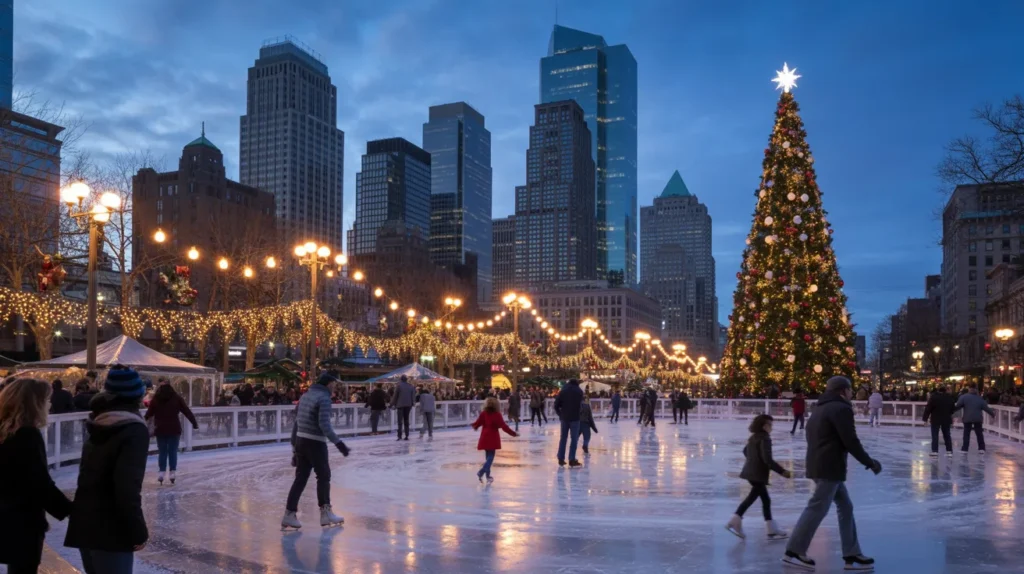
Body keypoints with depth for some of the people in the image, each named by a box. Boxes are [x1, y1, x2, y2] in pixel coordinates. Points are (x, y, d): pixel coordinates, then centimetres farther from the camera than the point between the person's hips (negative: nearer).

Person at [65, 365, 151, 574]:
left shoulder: (101, 424, 8)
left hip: (85, 523, 8)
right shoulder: (134, 430, -17)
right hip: (109, 530, -8)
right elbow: (127, 487, -24)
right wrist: (139, 530, -16)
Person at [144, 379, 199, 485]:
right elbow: (187, 411, 0)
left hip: (160, 429, 0)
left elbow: (149, 413, 1)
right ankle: (172, 472, 2)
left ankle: (161, 472, 4)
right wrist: (194, 423, 6)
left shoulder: (155, 398, -2)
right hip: (174, 429, 0)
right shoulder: (176, 397, -1)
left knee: (162, 451, 9)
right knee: (173, 451, 6)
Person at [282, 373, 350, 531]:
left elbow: (296, 422, 15)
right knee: (323, 476, 7)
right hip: (315, 443, -7)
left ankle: (289, 514, 8)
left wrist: (294, 446, 20)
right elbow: (324, 424, -24)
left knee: (300, 478, 10)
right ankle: (325, 512, 13)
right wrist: (338, 443, -24)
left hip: (301, 441, 7)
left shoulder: (305, 396, 12)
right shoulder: (324, 398, -13)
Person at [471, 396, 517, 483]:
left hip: (485, 437, 5)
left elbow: (477, 423, 3)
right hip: (493, 437, -5)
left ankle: (487, 475, 19)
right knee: (491, 456, -1)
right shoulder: (497, 415, -12)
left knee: (488, 455, 16)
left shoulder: (483, 414, -1)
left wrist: (474, 426, 27)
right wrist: (512, 433, -11)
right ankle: (481, 472, -19)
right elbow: (503, 426, -16)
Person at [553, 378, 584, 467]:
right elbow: (581, 403, 4)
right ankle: (572, 460, -5)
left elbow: (556, 404, 0)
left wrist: (560, 413, 10)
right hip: (575, 417, -3)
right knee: (574, 439, -1)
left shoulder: (563, 391, 3)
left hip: (564, 417, 3)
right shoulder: (579, 392, -1)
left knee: (563, 438, 10)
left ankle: (561, 459, 10)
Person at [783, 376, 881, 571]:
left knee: (845, 506, 14)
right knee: (817, 509, -6)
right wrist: (870, 463, -4)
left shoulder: (822, 408, 19)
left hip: (819, 465, 10)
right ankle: (794, 552, -1)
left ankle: (852, 555, 16)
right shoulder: (841, 409, -12)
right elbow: (851, 442, -16)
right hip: (829, 468, -10)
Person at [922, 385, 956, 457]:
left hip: (935, 419, -4)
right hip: (946, 419, 4)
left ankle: (935, 451, -5)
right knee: (947, 435, 12)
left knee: (935, 435, 0)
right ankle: (949, 451, 11)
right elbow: (953, 409, 10)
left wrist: (925, 418, -7)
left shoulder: (934, 397, -10)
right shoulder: (950, 397, 3)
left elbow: (928, 408, -12)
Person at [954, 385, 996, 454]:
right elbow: (986, 408, 7)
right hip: (978, 418, 3)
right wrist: (992, 413, 20)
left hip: (967, 418, -3)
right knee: (979, 433, 12)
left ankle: (964, 448, -1)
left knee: (966, 433, 2)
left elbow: (958, 406, -10)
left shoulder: (964, 397, -4)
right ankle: (982, 448, 14)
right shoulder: (980, 399, 6)